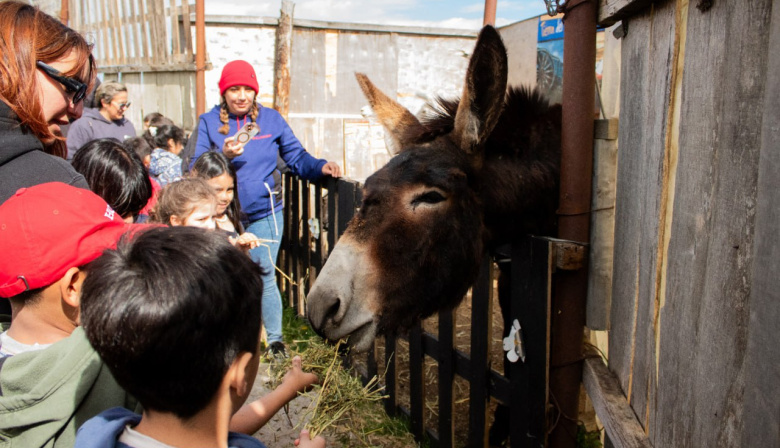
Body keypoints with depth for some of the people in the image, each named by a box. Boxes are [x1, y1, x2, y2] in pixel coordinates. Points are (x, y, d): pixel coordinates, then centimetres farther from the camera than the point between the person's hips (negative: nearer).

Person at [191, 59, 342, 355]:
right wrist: (223, 156, -20)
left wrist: (321, 167, -14)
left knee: (264, 277, 4)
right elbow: (197, 170, -3)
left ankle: (275, 340, 21)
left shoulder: (271, 119, 4)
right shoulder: (209, 122, 2)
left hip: (264, 214, 0)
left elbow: (297, 158, 5)